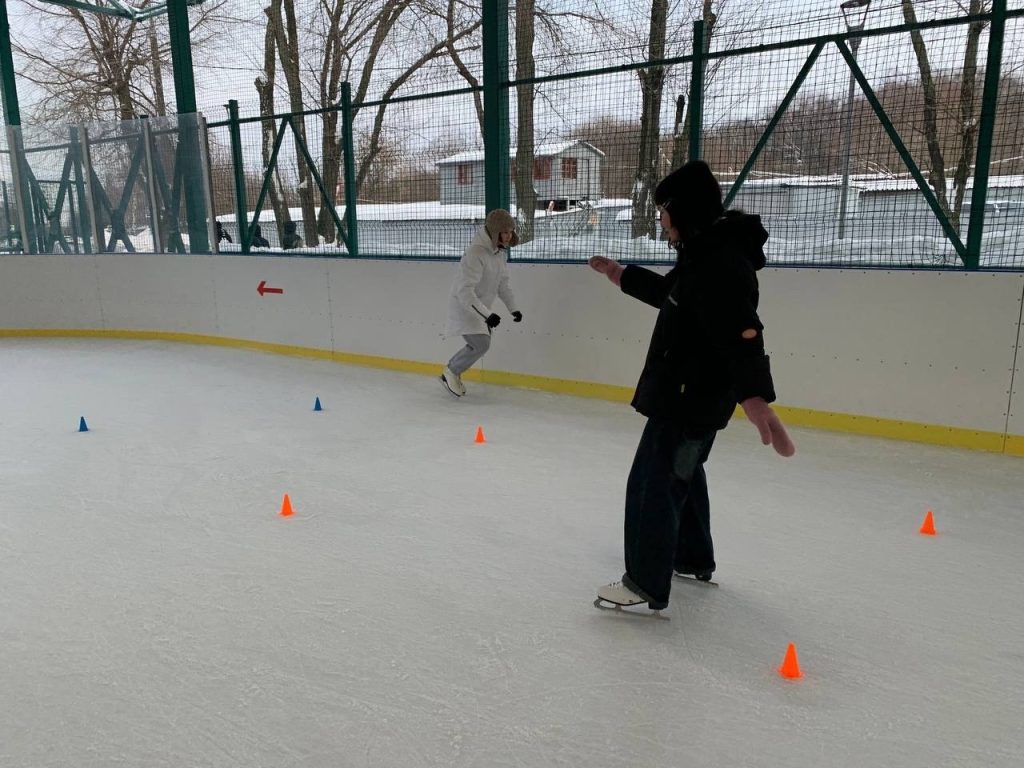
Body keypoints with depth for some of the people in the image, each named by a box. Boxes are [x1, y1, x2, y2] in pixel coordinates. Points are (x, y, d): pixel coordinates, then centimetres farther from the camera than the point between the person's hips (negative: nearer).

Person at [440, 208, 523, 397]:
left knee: (482, 344, 16)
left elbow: (503, 282, 12)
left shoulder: (501, 250, 1)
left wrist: (513, 308, 7)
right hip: (464, 306, -9)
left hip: (481, 306, 9)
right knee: (481, 345, -16)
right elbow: (464, 291, -32)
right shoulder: (476, 252, -28)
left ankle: (452, 371, 35)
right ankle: (451, 373, 7)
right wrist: (487, 314, -38)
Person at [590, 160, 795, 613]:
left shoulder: (721, 261, -24)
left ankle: (646, 586, 6)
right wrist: (621, 276, 31)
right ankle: (693, 559, 41)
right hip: (690, 391, 11)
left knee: (652, 486, -5)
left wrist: (755, 397, -44)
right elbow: (669, 293, 28)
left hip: (692, 396, -11)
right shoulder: (704, 252, 11)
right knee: (681, 474, 24)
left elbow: (740, 332, -35)